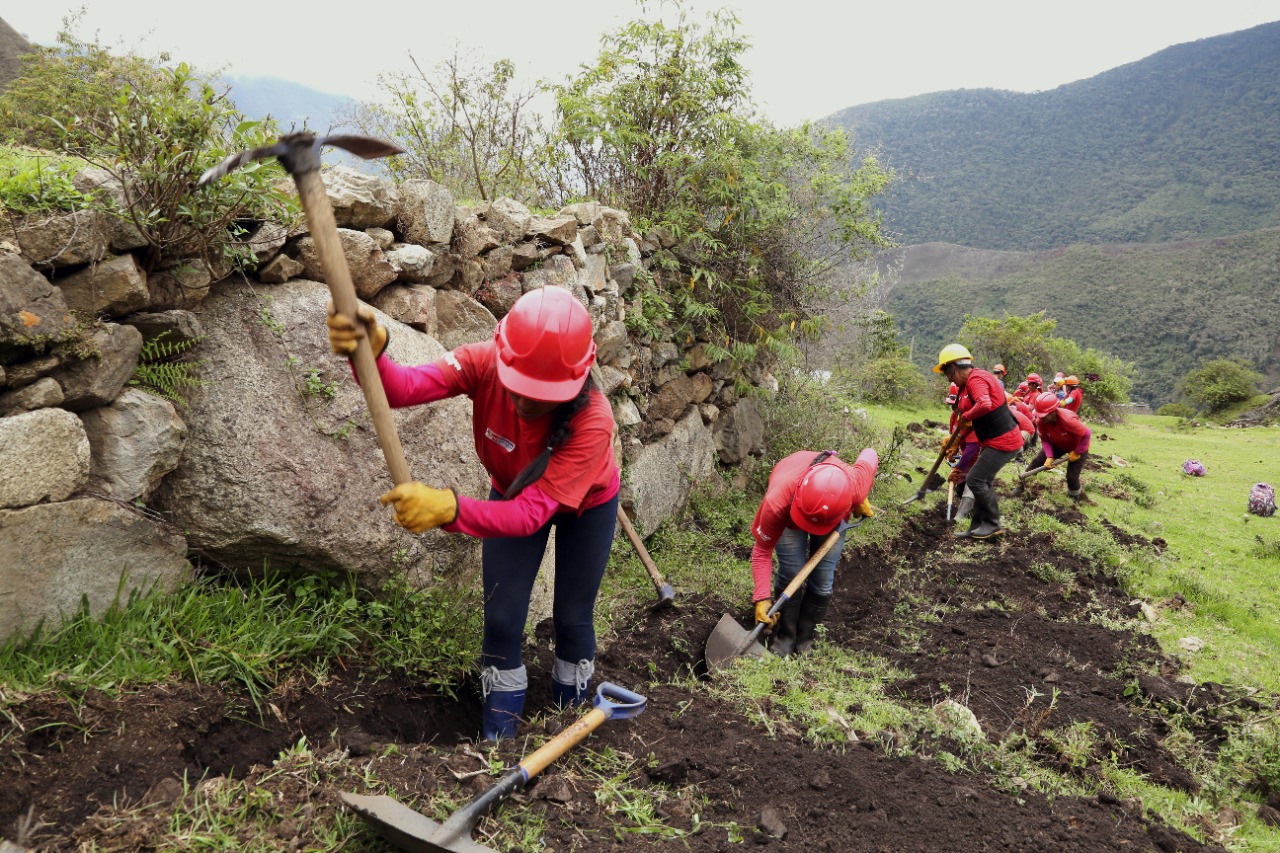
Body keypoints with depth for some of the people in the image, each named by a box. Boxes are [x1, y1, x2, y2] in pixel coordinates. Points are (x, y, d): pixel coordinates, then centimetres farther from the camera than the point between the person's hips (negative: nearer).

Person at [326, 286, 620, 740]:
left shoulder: (593, 421, -42)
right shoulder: (485, 363, -34)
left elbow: (531, 514, -46)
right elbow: (406, 387, -48)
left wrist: (449, 508, -62)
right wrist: (370, 354, -71)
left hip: (586, 504, -2)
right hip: (512, 493, 3)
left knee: (572, 619, 8)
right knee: (501, 619, 2)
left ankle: (571, 716, 37)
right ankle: (499, 728, 25)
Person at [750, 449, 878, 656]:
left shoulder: (856, 486, -42)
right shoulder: (777, 503, -46)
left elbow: (870, 455, -17)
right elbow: (762, 551, -30)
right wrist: (761, 598, -36)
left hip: (834, 513, 2)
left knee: (822, 581, -5)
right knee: (791, 573, -14)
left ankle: (804, 642, 14)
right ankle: (783, 639, 7)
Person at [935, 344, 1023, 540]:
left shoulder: (976, 379, -19)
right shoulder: (972, 379, 14)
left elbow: (985, 405, -38)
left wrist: (965, 417, -22)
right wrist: (956, 438, 20)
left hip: (1002, 442, -11)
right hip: (994, 441, 11)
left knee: (975, 480, -7)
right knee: (983, 482, 13)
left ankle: (993, 525, 6)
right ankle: (978, 527, 20)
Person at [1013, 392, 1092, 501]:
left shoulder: (1068, 419, -42)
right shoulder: (1040, 421, -26)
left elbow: (1087, 434, -30)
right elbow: (1045, 440, -12)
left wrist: (1077, 452, -22)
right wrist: (1049, 457, -25)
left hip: (1078, 446, -5)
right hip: (1057, 444, 5)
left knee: (1072, 477, -9)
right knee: (1037, 462, -4)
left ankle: (1077, 497, 21)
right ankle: (1021, 485, 13)